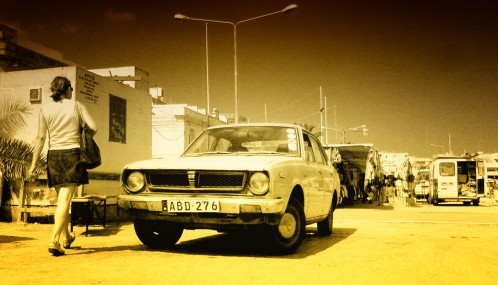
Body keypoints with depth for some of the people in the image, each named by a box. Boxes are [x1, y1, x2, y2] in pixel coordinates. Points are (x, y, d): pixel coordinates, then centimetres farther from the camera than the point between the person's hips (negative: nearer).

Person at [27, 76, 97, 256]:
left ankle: (66, 238, 31)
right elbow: (93, 127, -7)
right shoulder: (76, 106, 0)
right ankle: (54, 241, -15)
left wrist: (33, 164, 4)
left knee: (61, 199, 17)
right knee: (65, 200, -5)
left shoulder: (45, 109, 5)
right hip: (72, 154, -3)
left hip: (54, 155, 3)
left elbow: (40, 138, 1)